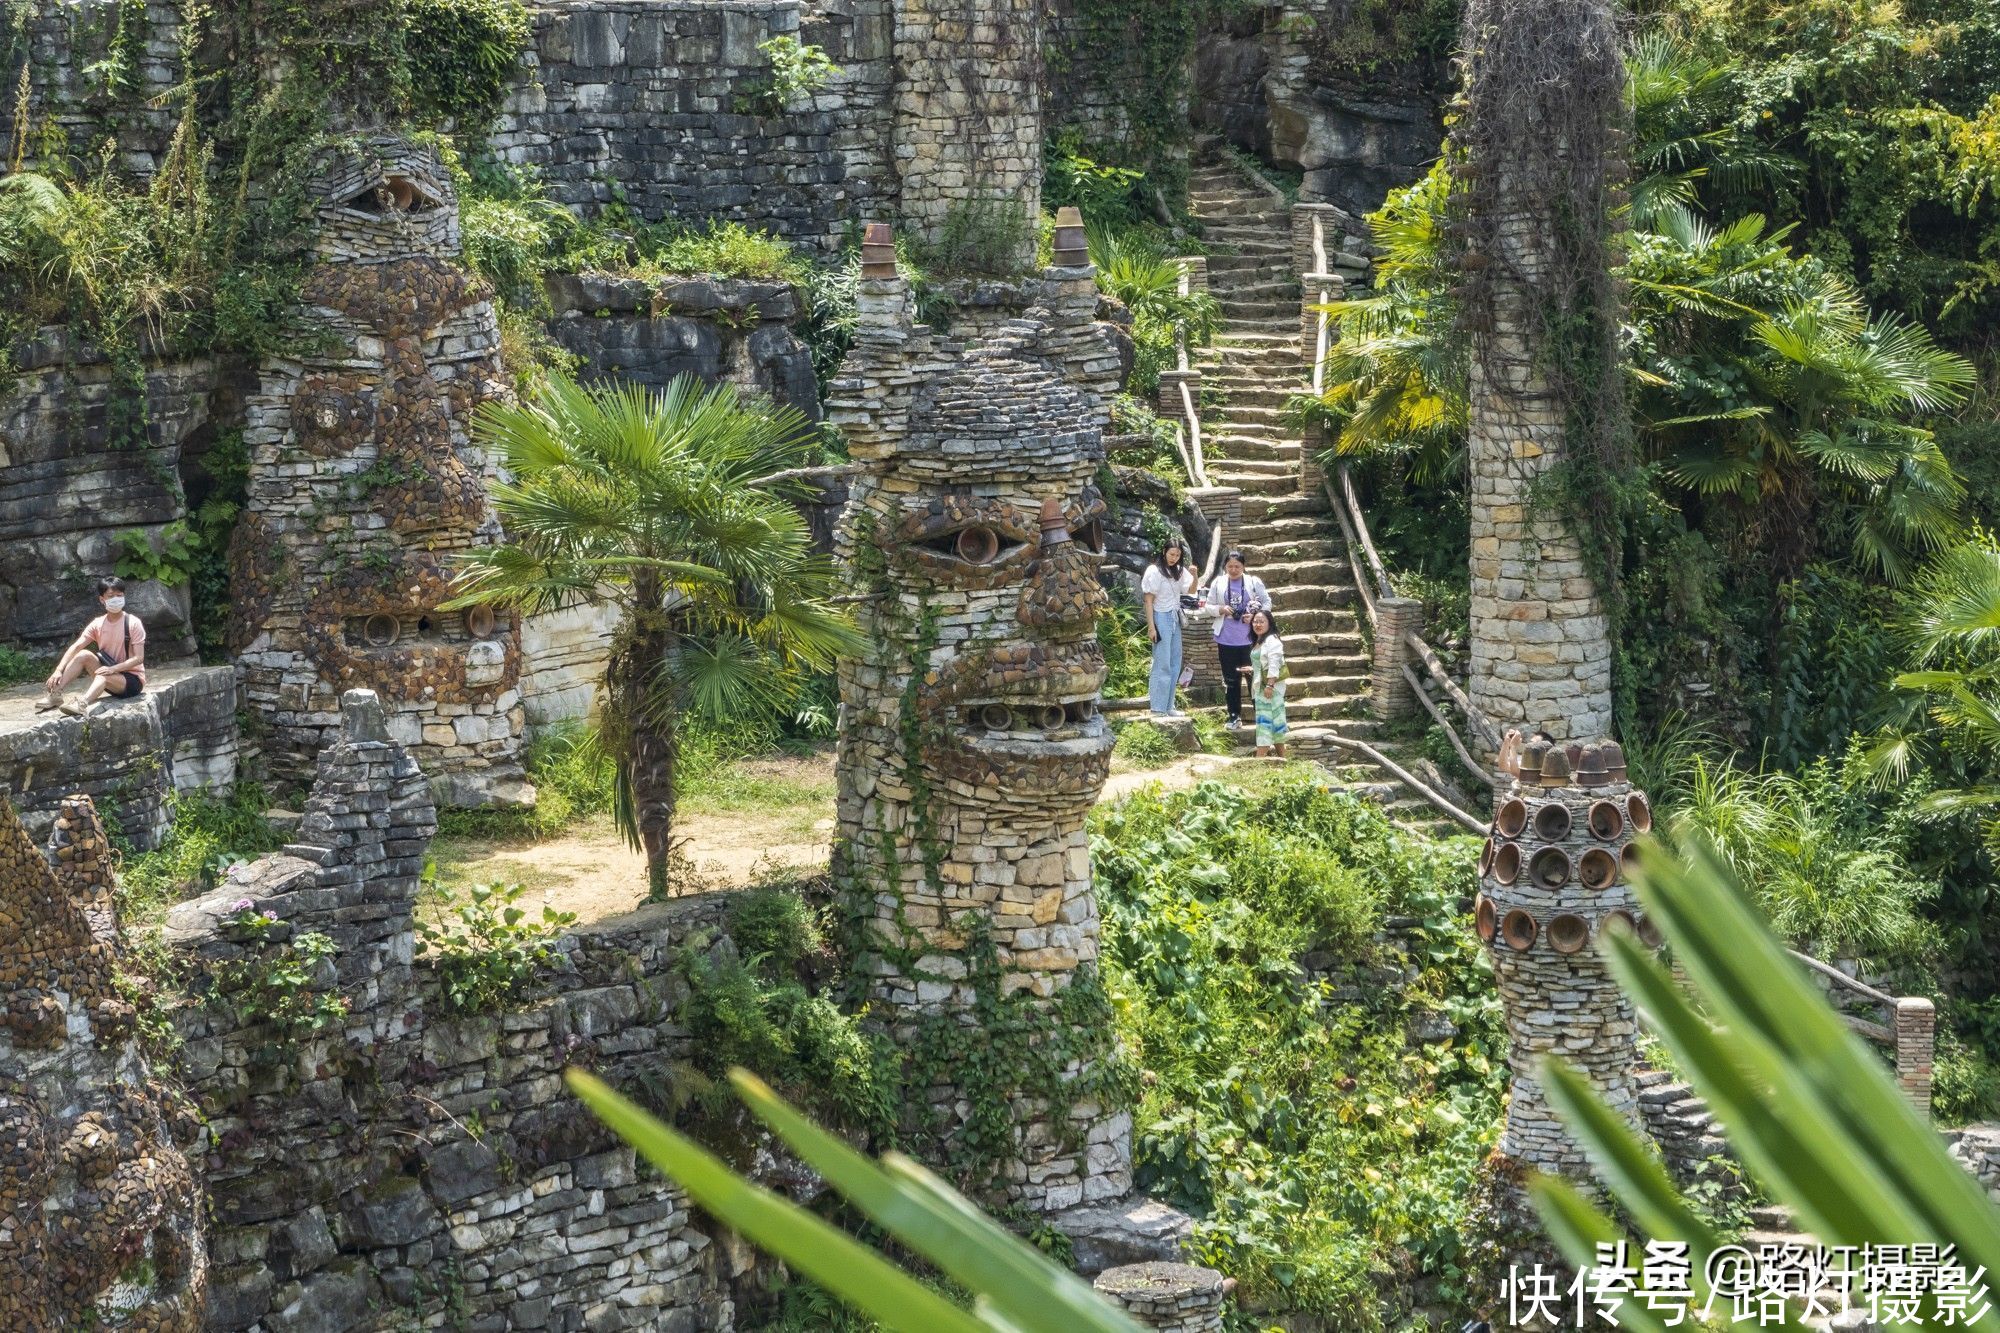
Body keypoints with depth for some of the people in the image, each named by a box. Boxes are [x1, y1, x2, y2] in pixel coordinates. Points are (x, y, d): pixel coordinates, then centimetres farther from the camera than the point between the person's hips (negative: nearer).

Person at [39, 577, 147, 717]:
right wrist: (59, 670, -26)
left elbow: (138, 658, -17)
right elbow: (75, 647, -11)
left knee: (103, 676, -35)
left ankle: (81, 705, -62)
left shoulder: (132, 623, -12)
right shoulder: (98, 624, 0)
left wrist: (112, 669, -30)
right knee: (84, 654, -17)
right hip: (110, 674, 5)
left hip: (133, 679, -5)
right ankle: (55, 694, -23)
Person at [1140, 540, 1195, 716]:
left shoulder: (1178, 571, 9)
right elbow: (1149, 601, -11)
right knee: (1162, 664, -8)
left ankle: (1168, 706, 16)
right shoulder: (1154, 571, -10)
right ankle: (1158, 708, -5)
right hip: (1161, 618, -7)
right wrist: (1151, 627, -15)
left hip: (1175, 619, 7)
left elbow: (1191, 590, 12)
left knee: (1175, 664, 9)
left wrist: (1194, 575, -8)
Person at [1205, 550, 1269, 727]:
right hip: (1226, 640, 2)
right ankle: (1234, 716, 14)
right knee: (1230, 679, 7)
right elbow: (1209, 606, 8)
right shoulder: (1218, 583, 4)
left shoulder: (1254, 582, -1)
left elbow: (1267, 602, 3)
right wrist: (1221, 609, -13)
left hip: (1249, 639, -2)